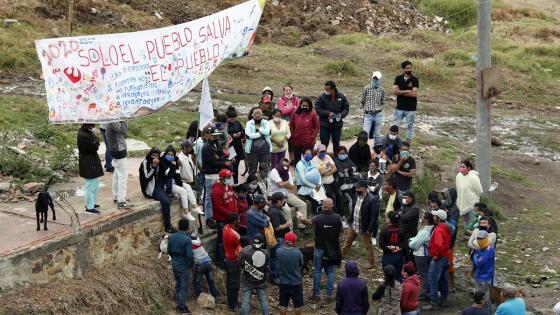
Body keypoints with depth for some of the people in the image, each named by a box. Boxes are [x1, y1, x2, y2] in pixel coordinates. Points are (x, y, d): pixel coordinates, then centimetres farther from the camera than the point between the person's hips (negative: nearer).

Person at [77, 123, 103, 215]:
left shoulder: (87, 132, 7)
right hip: (88, 164, -10)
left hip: (92, 162, 10)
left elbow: (95, 146, 10)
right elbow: (94, 147, -23)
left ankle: (91, 203, 34)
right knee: (91, 185, -2)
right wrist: (96, 139, -9)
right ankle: (89, 207, 7)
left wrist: (95, 142, -10)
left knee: (95, 184, 21)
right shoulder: (83, 135, -25)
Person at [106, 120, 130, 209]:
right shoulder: (113, 122, -21)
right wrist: (123, 122, -20)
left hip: (116, 152, 11)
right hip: (119, 152, -11)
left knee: (117, 175, 19)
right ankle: (121, 202, -6)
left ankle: (116, 197, 31)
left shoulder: (113, 121, 9)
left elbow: (123, 132, 13)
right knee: (123, 177, -8)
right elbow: (123, 131, -31)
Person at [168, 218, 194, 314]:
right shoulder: (187, 239, -22)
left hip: (175, 265, 6)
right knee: (184, 287, 4)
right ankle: (182, 307, 10)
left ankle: (178, 304, 28)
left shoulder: (172, 237, -3)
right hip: (184, 266, -6)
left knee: (177, 285, 19)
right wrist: (190, 264, -3)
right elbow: (189, 255, -22)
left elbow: (169, 250, 6)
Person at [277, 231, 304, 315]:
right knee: (297, 305, 16)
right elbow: (301, 265, -4)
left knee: (283, 304, 14)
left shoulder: (278, 251, -15)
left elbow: (278, 264, 1)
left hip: (283, 282, 2)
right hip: (296, 283, -2)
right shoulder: (298, 252, -20)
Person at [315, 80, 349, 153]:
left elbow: (346, 108, 8)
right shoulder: (321, 97, -8)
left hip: (337, 125, 3)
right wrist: (328, 113, -20)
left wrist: (341, 115, -12)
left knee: (336, 144, 13)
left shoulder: (341, 97, 0)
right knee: (324, 143, 0)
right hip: (325, 125, -2)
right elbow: (318, 109, -8)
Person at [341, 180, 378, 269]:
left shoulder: (372, 200, -26)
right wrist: (349, 220, 11)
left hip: (364, 227, -8)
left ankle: (371, 262, 25)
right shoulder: (357, 196, -2)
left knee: (367, 245, 9)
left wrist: (370, 229, -21)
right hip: (353, 225, 8)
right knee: (348, 241, 25)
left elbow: (374, 216, -23)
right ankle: (341, 255, 44)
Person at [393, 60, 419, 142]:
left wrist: (401, 92, -10)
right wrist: (407, 91, -14)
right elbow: (395, 91, -8)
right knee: (396, 126, 4)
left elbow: (414, 94, -14)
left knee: (410, 127, 6)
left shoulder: (415, 80, -4)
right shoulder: (398, 78, 3)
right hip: (400, 108, 2)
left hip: (411, 108, -2)